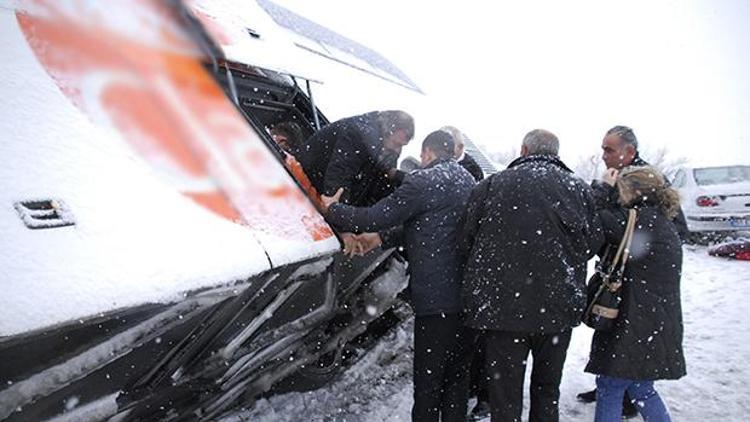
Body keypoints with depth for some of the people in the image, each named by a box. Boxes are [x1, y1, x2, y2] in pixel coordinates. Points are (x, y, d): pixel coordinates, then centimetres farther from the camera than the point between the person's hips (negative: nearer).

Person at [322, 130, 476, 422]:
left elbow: (375, 217, -12)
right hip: (467, 296, 8)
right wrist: (383, 238, 19)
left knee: (428, 378, 4)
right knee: (457, 372, 18)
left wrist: (332, 209, 5)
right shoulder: (469, 181, 16)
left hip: (436, 297, -8)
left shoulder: (423, 181, -11)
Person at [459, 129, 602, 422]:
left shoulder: (492, 184, -4)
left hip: (502, 306, -2)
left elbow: (466, 242, -2)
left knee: (505, 397, 9)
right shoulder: (579, 188, 4)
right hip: (559, 307, 3)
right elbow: (592, 243, 6)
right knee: (547, 390, 21)